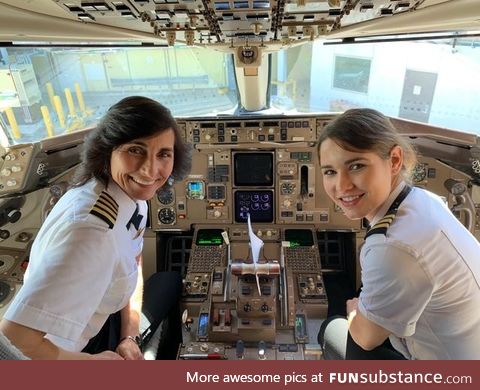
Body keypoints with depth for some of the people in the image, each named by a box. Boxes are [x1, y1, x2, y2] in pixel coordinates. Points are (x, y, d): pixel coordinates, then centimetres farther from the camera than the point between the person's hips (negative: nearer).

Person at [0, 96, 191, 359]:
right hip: (74, 347, -6)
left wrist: (129, 337, -5)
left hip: (98, 314, 6)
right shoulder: (90, 230, -39)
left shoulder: (129, 193, -15)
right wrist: (93, 361, -21)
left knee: (170, 286, 21)